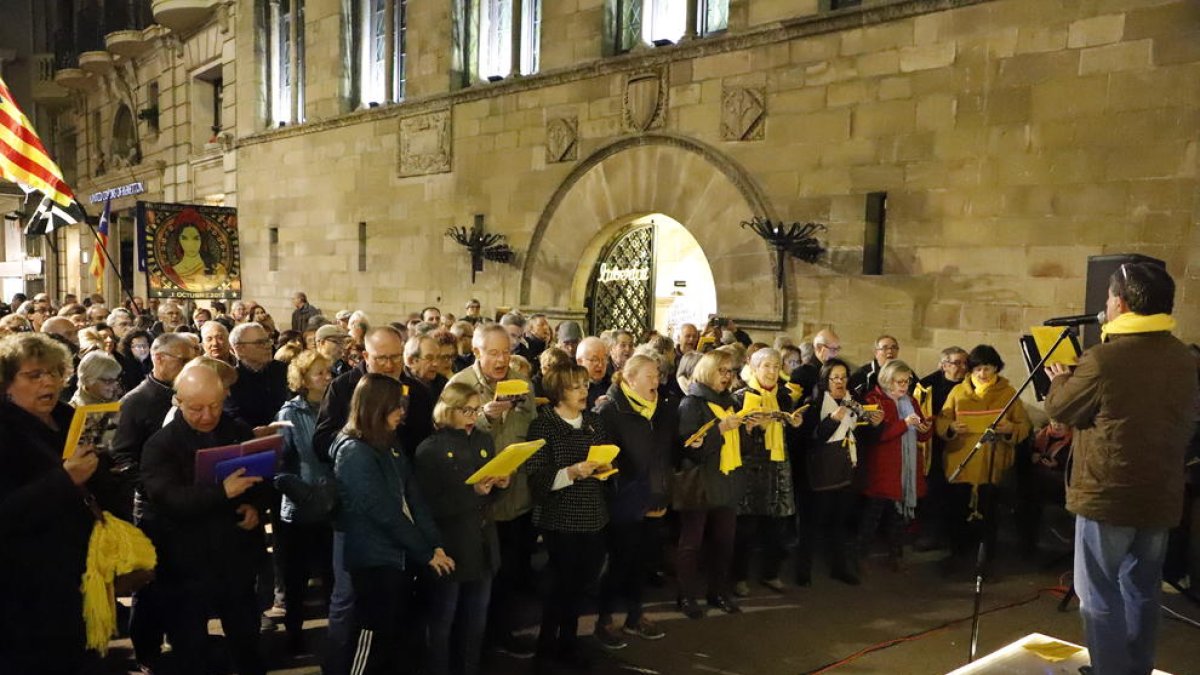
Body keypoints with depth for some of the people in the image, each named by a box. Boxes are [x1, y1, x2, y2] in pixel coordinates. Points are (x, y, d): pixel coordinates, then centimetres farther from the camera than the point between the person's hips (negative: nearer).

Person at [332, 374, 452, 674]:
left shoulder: (390, 445, 8)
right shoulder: (354, 452, -18)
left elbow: (414, 499, 3)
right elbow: (385, 514, -20)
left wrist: (436, 545, -6)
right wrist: (427, 553, -14)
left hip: (401, 556, 8)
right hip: (375, 560, -8)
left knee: (403, 635, 16)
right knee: (374, 638, 5)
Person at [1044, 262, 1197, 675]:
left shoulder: (1103, 359, -20)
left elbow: (1059, 409, -6)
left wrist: (1059, 380, 16)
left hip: (1108, 496, -7)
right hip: (1162, 496, 7)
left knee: (1099, 594, 5)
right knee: (1142, 590, 19)